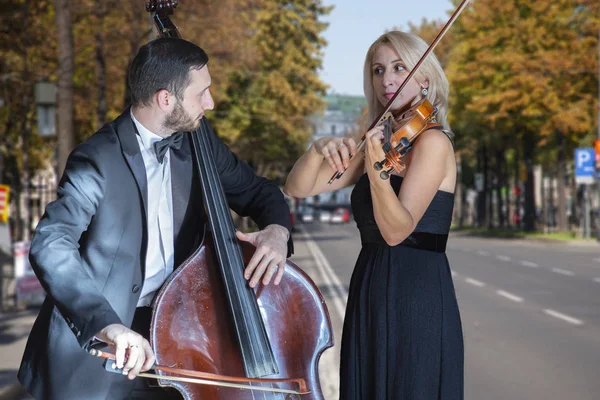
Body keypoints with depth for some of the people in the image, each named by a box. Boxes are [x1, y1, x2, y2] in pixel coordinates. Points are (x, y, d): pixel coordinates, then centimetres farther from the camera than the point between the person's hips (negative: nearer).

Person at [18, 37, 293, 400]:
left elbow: (258, 191, 12)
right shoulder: (98, 161, -18)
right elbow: (49, 248, -29)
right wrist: (109, 326, -43)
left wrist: (277, 230, -12)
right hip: (93, 336, -5)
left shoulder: (198, 144, 0)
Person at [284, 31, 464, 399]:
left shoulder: (432, 140, -10)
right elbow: (298, 189, 4)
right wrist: (318, 150, -15)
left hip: (417, 299, -7)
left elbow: (396, 230, -20)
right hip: (369, 299, 7)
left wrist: (376, 170, -36)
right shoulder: (380, 142, 12)